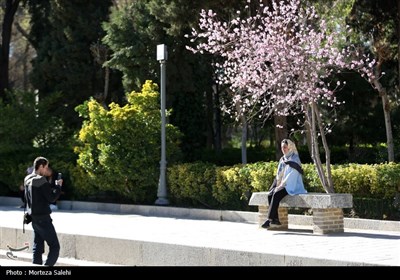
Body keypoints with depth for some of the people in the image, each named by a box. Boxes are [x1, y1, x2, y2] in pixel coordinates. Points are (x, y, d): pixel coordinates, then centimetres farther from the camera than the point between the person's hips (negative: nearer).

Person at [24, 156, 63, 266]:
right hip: (43, 218, -9)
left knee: (37, 248, 11)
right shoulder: (41, 180, -16)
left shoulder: (27, 179, 9)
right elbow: (51, 198, -17)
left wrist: (53, 186, 10)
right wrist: (58, 186, -2)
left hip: (34, 219, 9)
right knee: (55, 247, -5)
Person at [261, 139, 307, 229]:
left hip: (292, 187, -7)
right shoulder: (282, 159, 15)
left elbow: (292, 175, -18)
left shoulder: (294, 159, -9)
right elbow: (279, 174, 17)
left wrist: (281, 185, -20)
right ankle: (276, 220, -17)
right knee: (270, 195, -17)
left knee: (276, 194, -30)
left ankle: (270, 219, -31)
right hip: (283, 186, 7)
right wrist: (277, 185, 1)